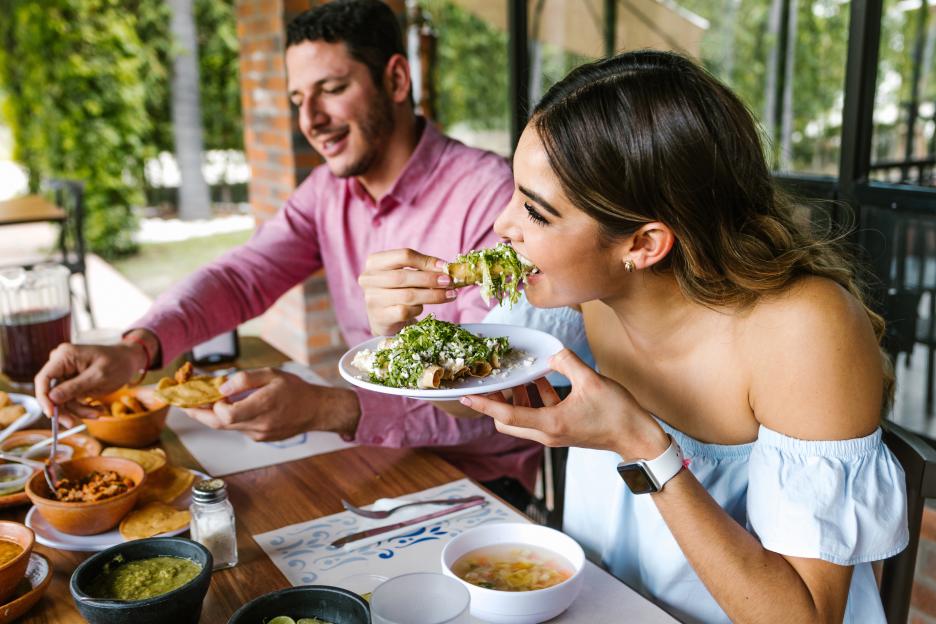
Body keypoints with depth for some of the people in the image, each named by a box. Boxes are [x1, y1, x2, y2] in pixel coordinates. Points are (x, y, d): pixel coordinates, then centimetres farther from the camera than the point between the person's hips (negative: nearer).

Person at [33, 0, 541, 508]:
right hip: (375, 454, 6)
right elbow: (240, 277, -4)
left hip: (478, 478, -5)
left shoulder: (487, 194, -20)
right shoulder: (328, 190, 4)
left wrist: (324, 409, -39)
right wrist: (135, 348, -25)